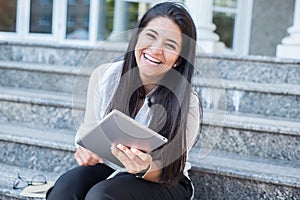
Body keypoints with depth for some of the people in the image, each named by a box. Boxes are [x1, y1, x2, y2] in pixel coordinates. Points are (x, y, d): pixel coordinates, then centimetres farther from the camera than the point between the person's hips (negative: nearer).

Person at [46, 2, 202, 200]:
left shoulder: (187, 105, -19)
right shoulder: (103, 76, -10)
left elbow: (166, 173, -13)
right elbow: (88, 131, 3)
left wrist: (145, 169, -36)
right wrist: (86, 149, -20)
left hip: (166, 183, -3)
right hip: (109, 166, 3)